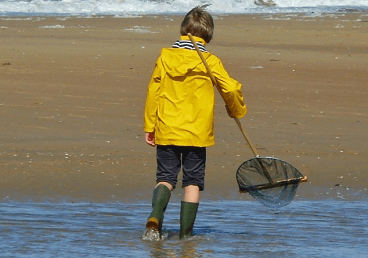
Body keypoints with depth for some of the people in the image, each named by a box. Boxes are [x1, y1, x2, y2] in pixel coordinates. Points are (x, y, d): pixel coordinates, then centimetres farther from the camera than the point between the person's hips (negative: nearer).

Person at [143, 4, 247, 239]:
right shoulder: (210, 62, -5)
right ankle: (186, 232, 5)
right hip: (197, 132, -1)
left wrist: (149, 127, 10)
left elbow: (153, 92, 2)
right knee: (193, 182, 8)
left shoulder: (166, 57, 0)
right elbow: (231, 89, -4)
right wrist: (237, 111, 17)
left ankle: (155, 216, -17)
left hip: (166, 131, 2)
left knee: (165, 177, 9)